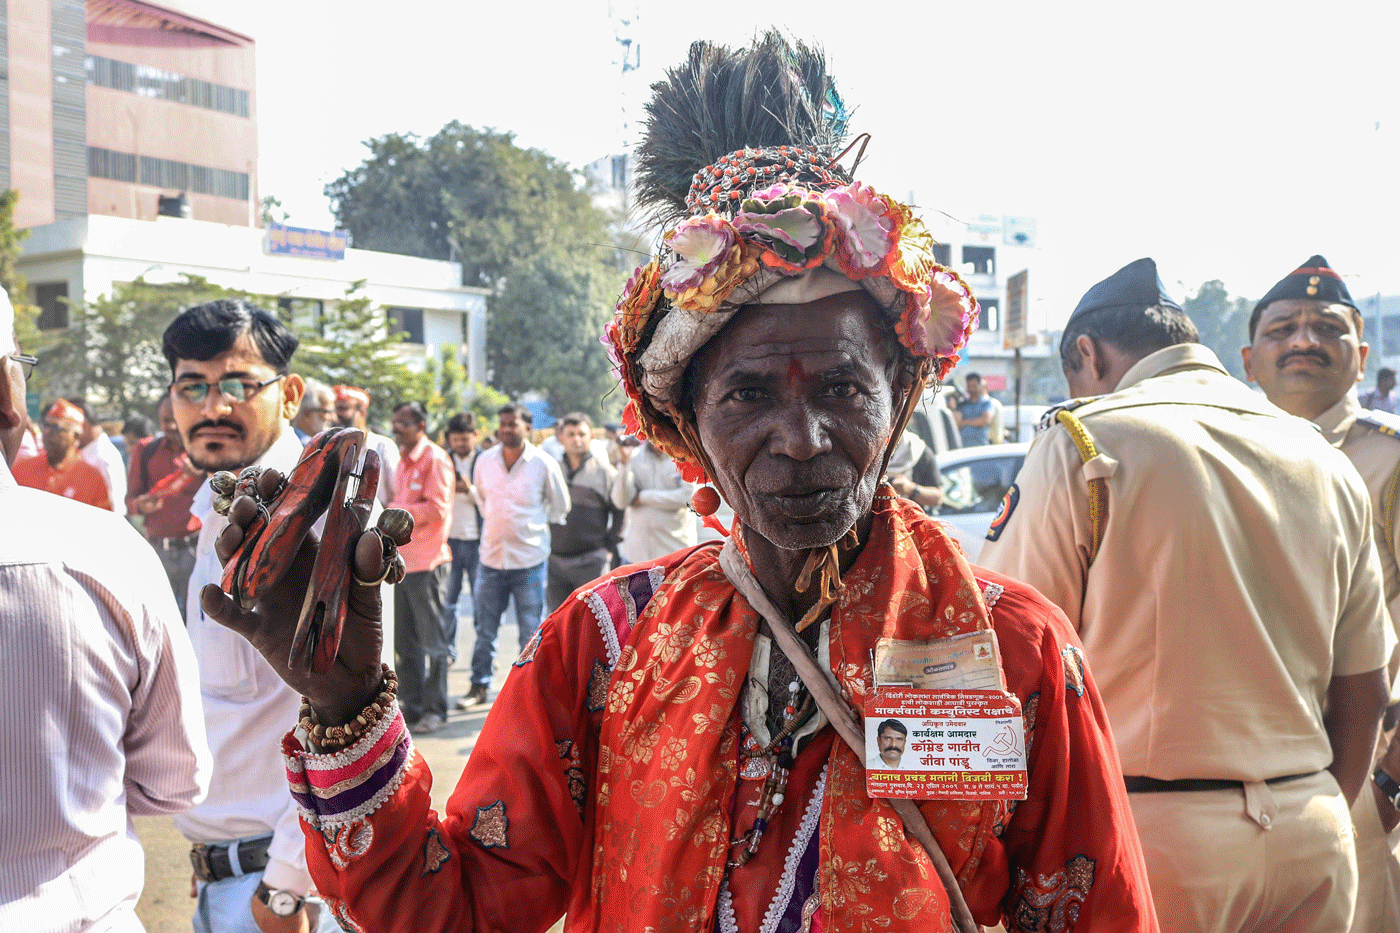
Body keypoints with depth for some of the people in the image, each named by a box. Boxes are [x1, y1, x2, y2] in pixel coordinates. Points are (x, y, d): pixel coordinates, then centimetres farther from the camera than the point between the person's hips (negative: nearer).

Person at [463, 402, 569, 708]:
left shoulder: (544, 464, -7)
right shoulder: (484, 461, 2)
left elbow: (560, 507, 7)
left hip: (529, 559, -3)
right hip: (491, 556, 3)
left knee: (530, 631, 3)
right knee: (485, 630, 10)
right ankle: (479, 686, 24)